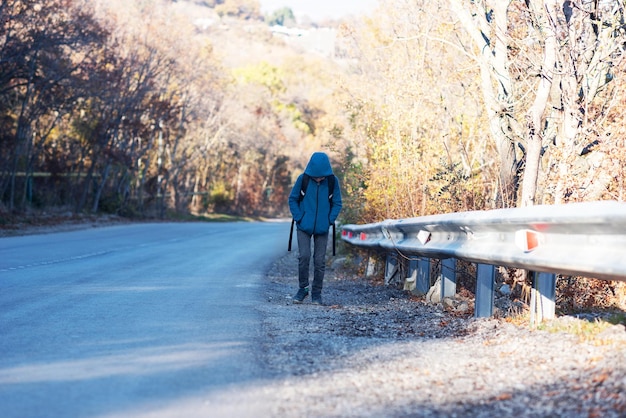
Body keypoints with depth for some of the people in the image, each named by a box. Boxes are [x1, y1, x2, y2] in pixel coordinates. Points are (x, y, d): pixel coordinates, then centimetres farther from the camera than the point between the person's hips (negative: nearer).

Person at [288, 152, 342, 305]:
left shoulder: (332, 181, -7)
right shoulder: (303, 179, -10)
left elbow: (337, 203, 3)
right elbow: (292, 199, 1)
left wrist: (329, 220, -7)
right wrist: (298, 218, -8)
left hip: (322, 228, 1)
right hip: (304, 227, -1)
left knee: (319, 260, 1)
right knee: (304, 256, -11)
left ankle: (317, 292, 13)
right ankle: (302, 288, 6)